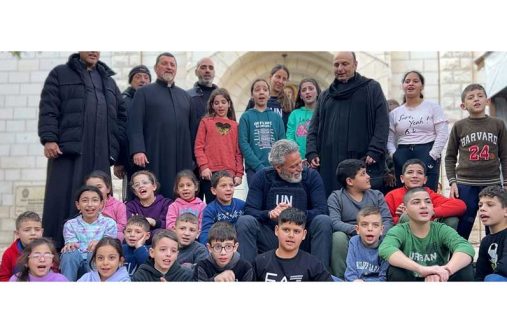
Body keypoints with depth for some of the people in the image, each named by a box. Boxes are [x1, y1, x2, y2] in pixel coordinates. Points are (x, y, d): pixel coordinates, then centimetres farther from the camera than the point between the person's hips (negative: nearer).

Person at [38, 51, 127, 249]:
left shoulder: (109, 80, 24)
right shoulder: (60, 74, 13)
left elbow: (122, 116, 21)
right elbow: (48, 109, 2)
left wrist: (118, 148, 10)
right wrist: (49, 138, -11)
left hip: (100, 153, 3)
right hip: (68, 148, -3)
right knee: (63, 199, -6)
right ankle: (55, 248, -2)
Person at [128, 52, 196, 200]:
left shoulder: (184, 95, 22)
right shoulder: (144, 92, 9)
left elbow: (192, 127, 19)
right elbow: (135, 124, -3)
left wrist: (195, 156, 11)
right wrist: (137, 150, -17)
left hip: (182, 159, 4)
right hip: (154, 158, -4)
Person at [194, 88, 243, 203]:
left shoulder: (235, 126, 13)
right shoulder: (206, 122, 8)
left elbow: (238, 152, 10)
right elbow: (198, 147, 2)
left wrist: (239, 174, 4)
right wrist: (203, 166, -10)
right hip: (210, 173, -1)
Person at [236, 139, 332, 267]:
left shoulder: (311, 176, 0)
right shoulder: (263, 176, 1)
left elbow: (322, 210, -10)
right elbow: (249, 210, -6)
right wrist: (270, 214, -26)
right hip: (270, 238, 0)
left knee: (324, 221, -27)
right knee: (244, 221, -23)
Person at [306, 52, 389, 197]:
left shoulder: (372, 88, 9)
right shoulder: (325, 95, 22)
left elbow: (382, 123, 0)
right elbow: (314, 128, 19)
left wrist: (374, 152, -11)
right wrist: (312, 153, 4)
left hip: (363, 162, -3)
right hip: (330, 163, 4)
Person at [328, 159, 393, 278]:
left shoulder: (376, 195, 17)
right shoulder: (336, 197, 6)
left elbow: (387, 220, 4)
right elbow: (334, 222, -13)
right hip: (349, 239, -2)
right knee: (338, 236, -33)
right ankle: (340, 278, -23)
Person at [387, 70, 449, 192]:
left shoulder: (433, 107, 7)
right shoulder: (395, 113, 14)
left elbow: (442, 134, -1)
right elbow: (390, 140, 10)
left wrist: (432, 156, -9)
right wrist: (395, 156, -6)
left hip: (427, 155, -2)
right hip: (402, 158, 3)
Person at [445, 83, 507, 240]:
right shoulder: (459, 126, 2)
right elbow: (450, 157, 6)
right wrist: (452, 182, -4)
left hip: (492, 184, 1)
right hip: (465, 185, -1)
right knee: (460, 232, 3)